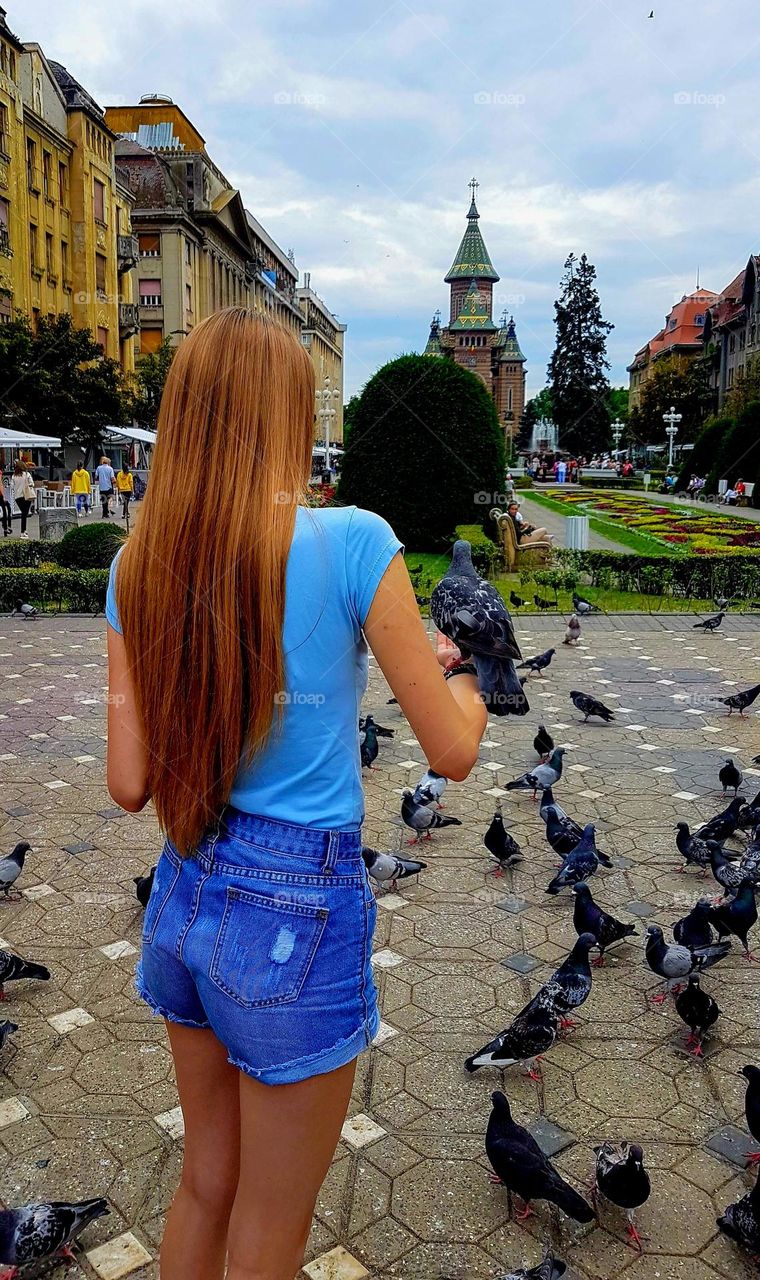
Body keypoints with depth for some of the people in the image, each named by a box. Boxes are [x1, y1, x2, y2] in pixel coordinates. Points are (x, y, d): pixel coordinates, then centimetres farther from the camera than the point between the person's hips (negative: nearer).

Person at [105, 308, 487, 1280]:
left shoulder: (140, 565, -4)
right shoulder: (352, 544, -18)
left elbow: (129, 783, -2)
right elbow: (453, 752, -11)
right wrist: (462, 671, 10)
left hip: (184, 900, 5)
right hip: (298, 913, -5)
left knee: (205, 1186, 30)